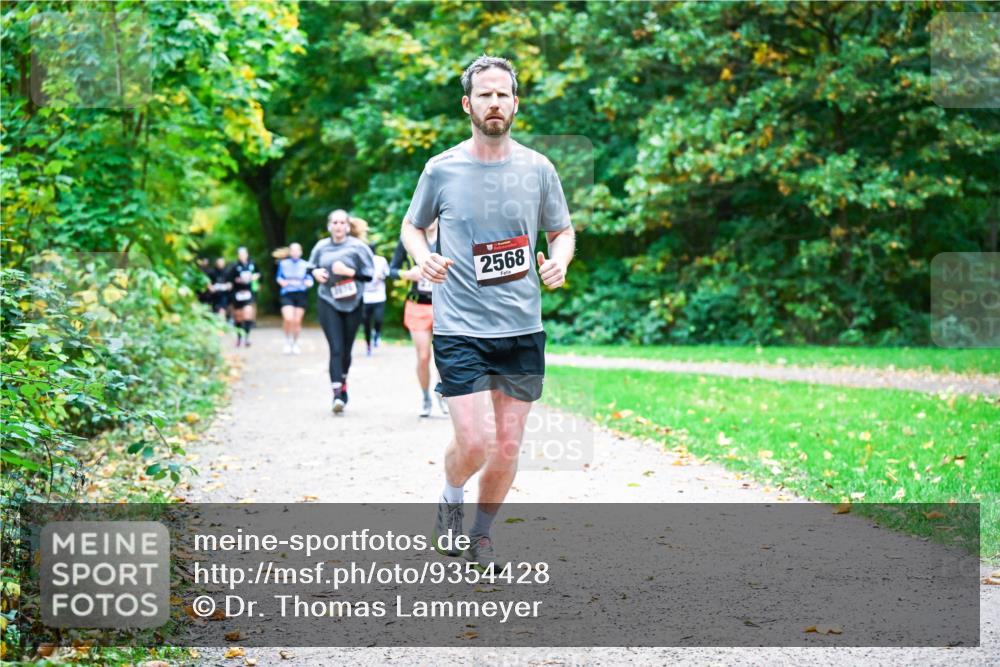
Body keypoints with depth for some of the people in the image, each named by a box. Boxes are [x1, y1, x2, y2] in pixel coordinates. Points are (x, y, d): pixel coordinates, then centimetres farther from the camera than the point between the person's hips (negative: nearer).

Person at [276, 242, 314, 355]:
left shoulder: (305, 265, 6)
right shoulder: (283, 263, 8)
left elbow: (309, 280, 8)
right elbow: (279, 277, 17)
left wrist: (308, 282, -14)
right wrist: (282, 281, -5)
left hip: (301, 294, 1)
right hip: (287, 294, -1)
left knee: (297, 321, 2)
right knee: (288, 318, -19)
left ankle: (295, 343, 21)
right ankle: (287, 341, 4)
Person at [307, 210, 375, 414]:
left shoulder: (357, 246, -4)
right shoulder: (321, 246, 4)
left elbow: (369, 275, -5)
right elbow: (311, 266, 20)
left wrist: (349, 271, -18)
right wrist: (315, 272, -2)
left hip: (352, 304, 0)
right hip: (328, 303, 0)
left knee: (346, 350, 10)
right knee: (336, 349, -11)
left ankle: (342, 382, 37)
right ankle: (337, 394, -17)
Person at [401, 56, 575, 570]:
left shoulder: (538, 169, 3)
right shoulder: (441, 170, -2)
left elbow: (562, 230, 14)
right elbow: (411, 225, 13)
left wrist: (559, 260, -8)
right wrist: (422, 257, -9)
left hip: (523, 329, 3)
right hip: (459, 329, -3)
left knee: (507, 446, 7)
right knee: (475, 442, -12)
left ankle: (482, 532, 30)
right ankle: (450, 500, 21)